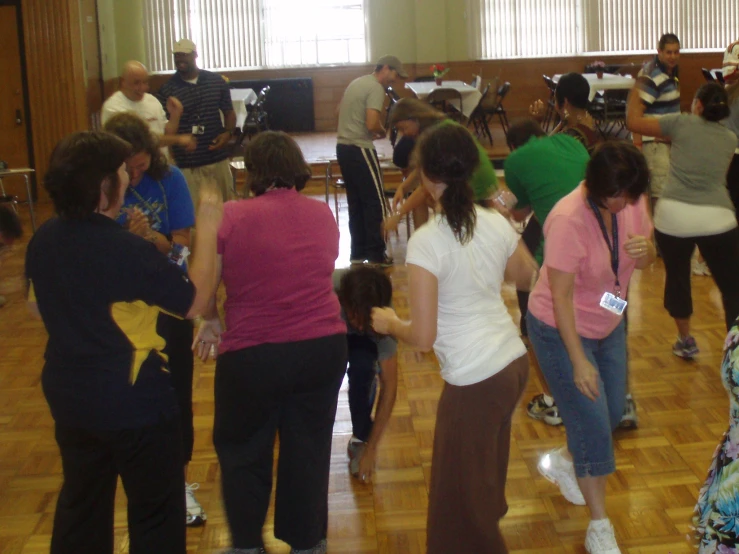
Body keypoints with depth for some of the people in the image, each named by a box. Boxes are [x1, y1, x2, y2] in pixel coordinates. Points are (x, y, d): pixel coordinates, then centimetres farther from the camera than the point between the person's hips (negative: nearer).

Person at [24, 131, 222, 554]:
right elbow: (196, 302, -17)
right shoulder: (128, 251, -26)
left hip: (67, 397, 7)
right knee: (156, 511, 13)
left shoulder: (43, 240, -5)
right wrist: (208, 230, -11)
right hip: (135, 404, -7)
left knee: (81, 504, 24)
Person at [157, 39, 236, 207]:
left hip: (218, 159, 3)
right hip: (186, 164, -3)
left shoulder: (217, 81, 5)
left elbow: (229, 112, 13)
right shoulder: (167, 89, -3)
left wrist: (228, 133, -6)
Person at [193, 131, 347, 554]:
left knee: (243, 451, 18)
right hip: (323, 348, 4)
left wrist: (211, 321, 16)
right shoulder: (323, 214, 3)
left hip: (253, 355, -3)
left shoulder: (232, 216, -10)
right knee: (308, 448, 18)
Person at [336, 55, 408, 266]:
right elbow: (372, 124, -23)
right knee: (375, 202, -2)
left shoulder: (356, 82, 16)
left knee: (356, 202, 13)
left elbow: (340, 111, 27)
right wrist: (383, 132, -1)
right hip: (360, 149, -9)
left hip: (343, 146, 9)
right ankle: (376, 254, 1)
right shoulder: (376, 88, -12)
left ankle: (358, 253, 17)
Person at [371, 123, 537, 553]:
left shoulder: (426, 241, -20)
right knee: (484, 475, 29)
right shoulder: (497, 223, 0)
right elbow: (529, 275, 20)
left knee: (460, 498, 10)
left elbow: (423, 337, -19)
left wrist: (389, 324, 1)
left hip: (475, 381, -7)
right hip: (514, 362, 8)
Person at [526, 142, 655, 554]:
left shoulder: (633, 203, -11)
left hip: (608, 325, 7)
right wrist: (579, 361, -24)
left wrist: (645, 249, -23)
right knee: (593, 424, -4)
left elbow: (646, 261, 3)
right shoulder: (569, 220, -30)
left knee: (614, 412, 15)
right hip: (561, 329, -7)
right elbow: (561, 296, -26)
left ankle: (562, 461, 44)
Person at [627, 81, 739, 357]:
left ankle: (685, 341, 29)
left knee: (677, 277, 19)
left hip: (674, 215, -1)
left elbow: (633, 121, 5)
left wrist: (637, 88, 20)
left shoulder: (682, 123, 4)